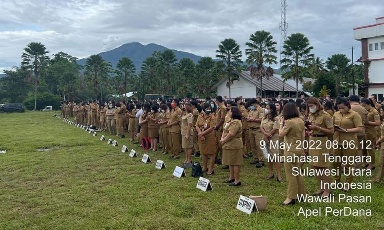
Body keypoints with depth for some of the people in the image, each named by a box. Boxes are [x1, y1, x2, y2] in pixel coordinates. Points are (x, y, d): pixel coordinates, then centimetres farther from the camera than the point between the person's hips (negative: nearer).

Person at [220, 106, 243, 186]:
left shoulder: (236, 122, -19)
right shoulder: (231, 121, 15)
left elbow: (231, 134, -25)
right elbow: (224, 131, 16)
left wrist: (223, 141, -14)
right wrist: (222, 138, 1)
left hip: (234, 145, -11)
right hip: (229, 145, 11)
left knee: (235, 163, -4)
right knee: (230, 162, 18)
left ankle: (237, 180, 2)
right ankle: (231, 177, 30)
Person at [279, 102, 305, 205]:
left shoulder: (289, 122, -20)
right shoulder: (301, 121, 4)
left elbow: (281, 134, -13)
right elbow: (303, 137, 10)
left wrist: (281, 123, -2)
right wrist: (302, 149, 19)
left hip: (291, 150, -8)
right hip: (298, 149, 8)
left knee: (291, 174, -1)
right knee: (298, 173, 18)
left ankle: (291, 198, 4)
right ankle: (301, 194, 27)